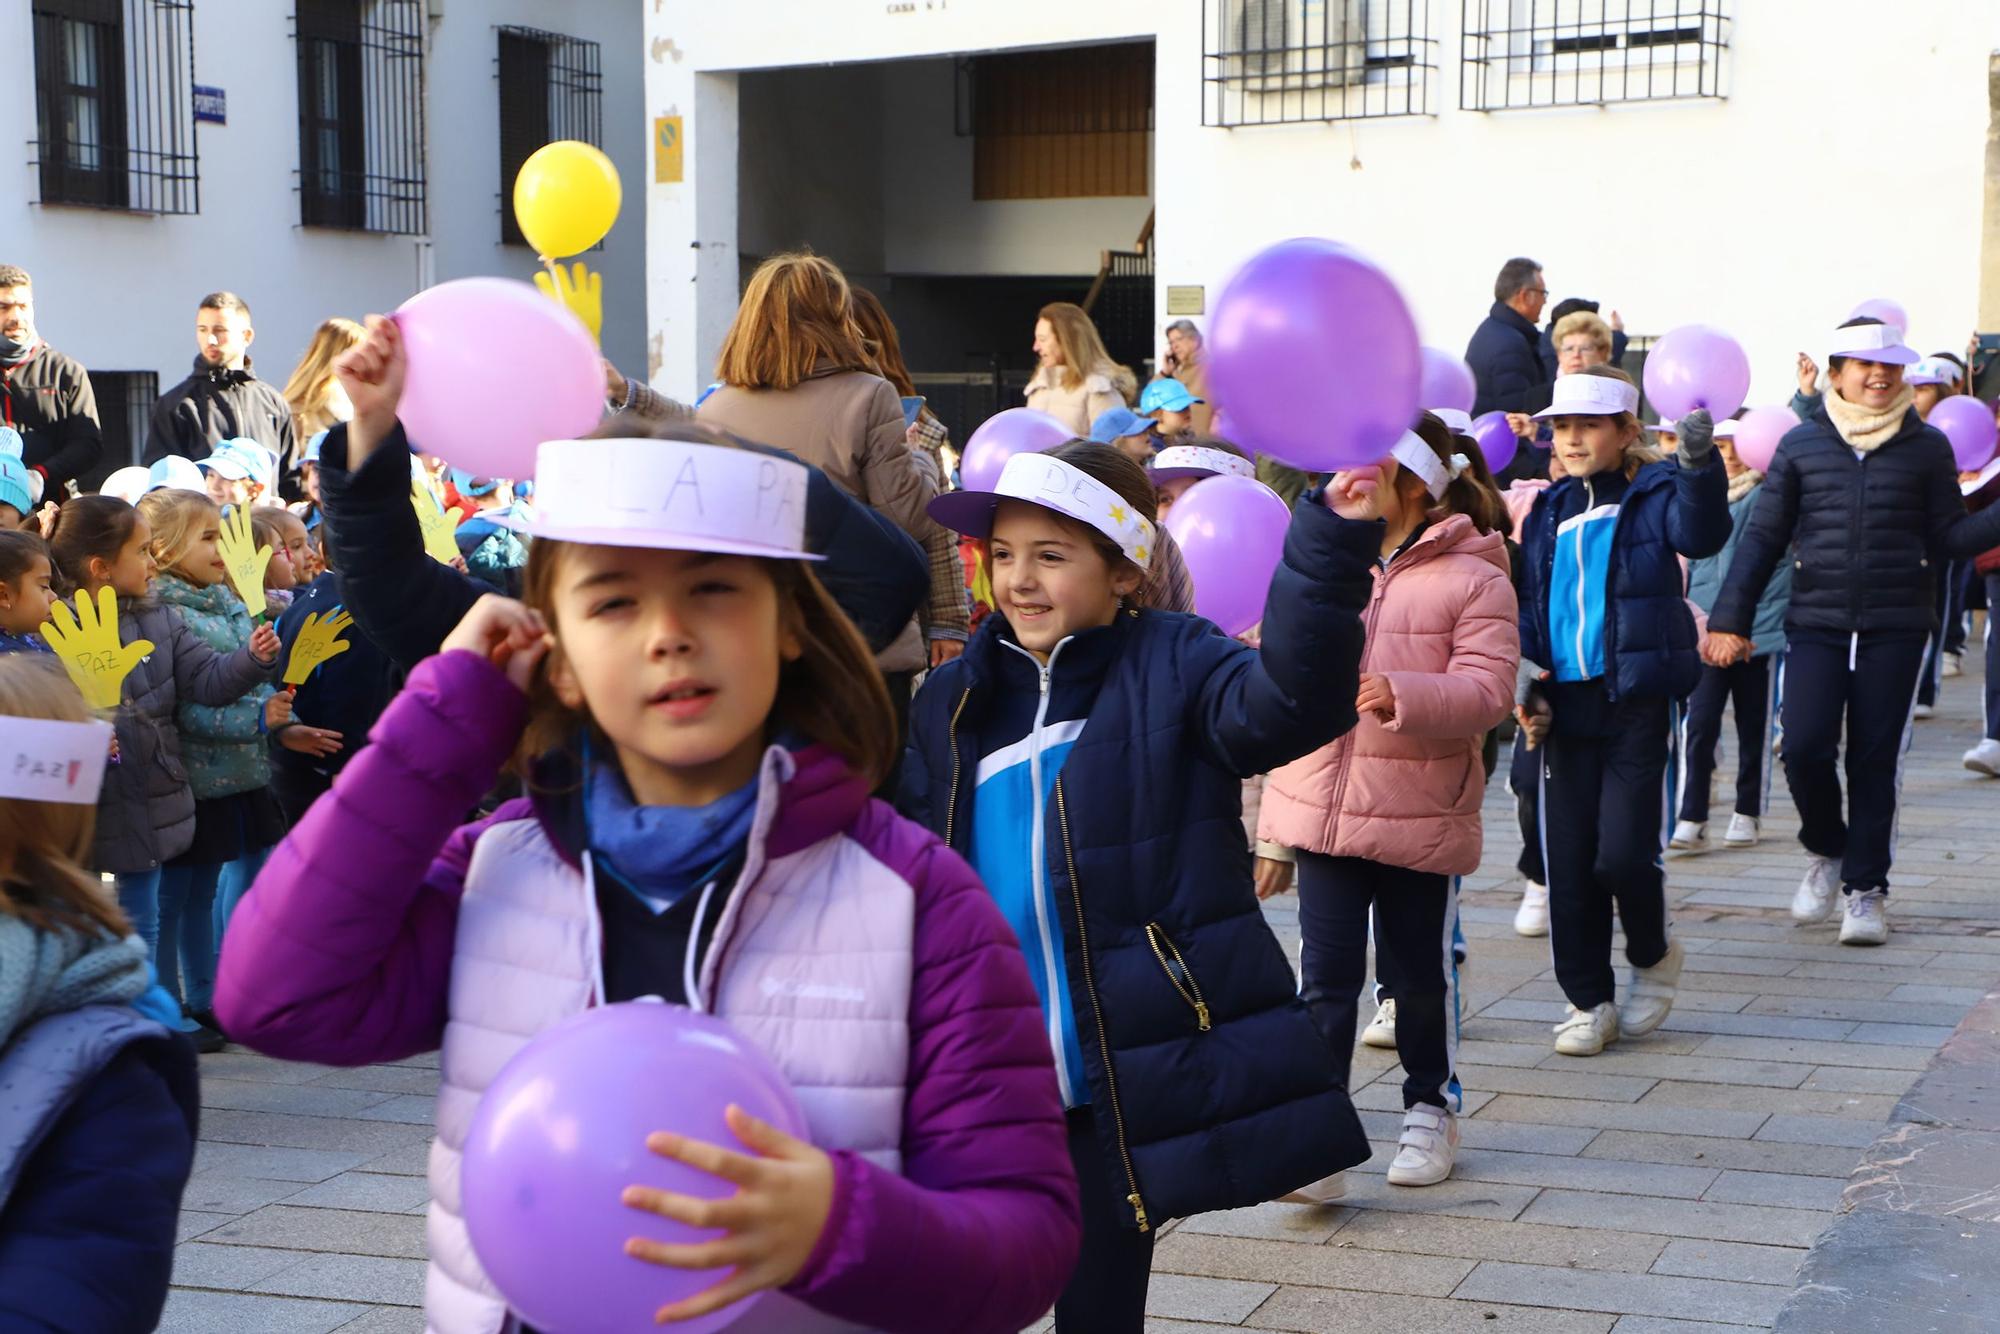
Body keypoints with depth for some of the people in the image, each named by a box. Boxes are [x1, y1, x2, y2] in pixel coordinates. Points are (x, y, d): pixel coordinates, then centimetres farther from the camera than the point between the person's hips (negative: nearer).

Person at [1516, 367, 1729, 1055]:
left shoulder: (1653, 495, -2)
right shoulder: (1549, 513, 12)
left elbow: (1700, 534, -22)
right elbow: (1527, 602, 16)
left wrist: (1698, 467, -38)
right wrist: (1522, 668, 2)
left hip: (1638, 701, -5)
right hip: (1566, 703, 5)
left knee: (1624, 852, -9)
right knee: (1568, 861, 5)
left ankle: (1653, 954, 21)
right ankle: (1588, 999, 17)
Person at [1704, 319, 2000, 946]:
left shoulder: (1927, 447, 4)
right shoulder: (1802, 444, 4)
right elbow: (1763, 538, 7)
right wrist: (1729, 619, 3)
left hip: (1897, 629, 0)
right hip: (1816, 624, 0)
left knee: (1875, 760, 3)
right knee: (1804, 747, -11)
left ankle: (1865, 887, 17)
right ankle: (1826, 850, 18)